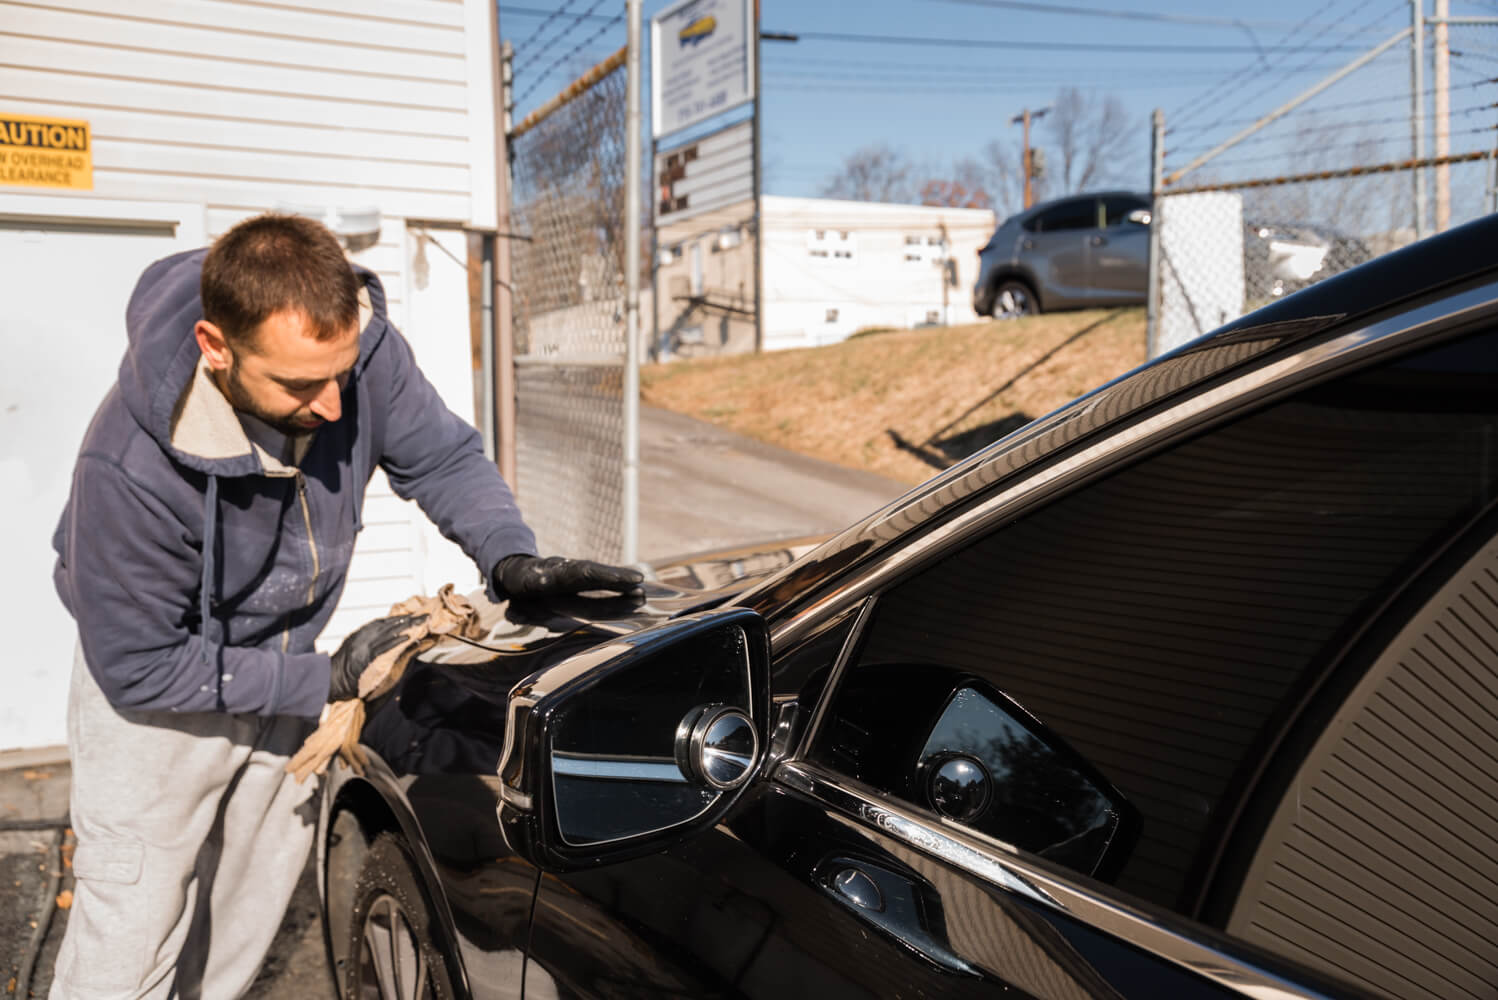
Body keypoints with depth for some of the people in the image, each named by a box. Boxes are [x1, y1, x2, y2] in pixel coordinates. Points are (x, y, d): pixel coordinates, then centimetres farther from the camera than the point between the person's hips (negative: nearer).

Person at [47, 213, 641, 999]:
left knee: (241, 932, 19)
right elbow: (140, 669, -24)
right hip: (161, 700, -4)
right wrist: (325, 683, -26)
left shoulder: (363, 349, -25)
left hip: (284, 664, 5)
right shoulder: (129, 470, -35)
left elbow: (443, 457, -8)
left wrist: (509, 555, -27)